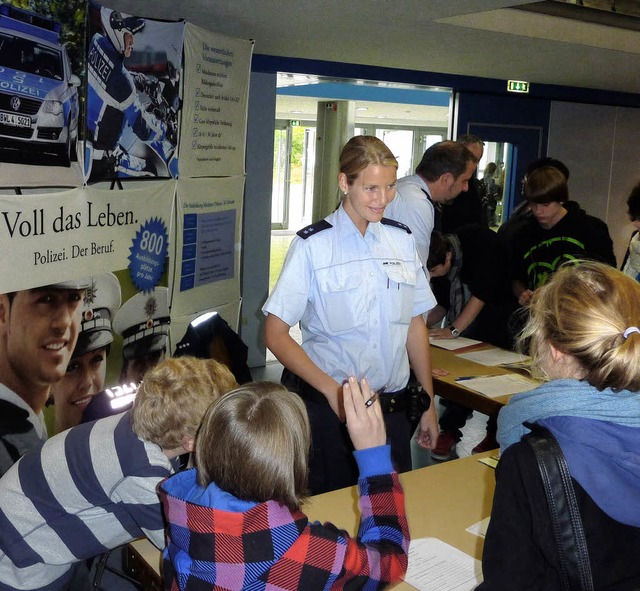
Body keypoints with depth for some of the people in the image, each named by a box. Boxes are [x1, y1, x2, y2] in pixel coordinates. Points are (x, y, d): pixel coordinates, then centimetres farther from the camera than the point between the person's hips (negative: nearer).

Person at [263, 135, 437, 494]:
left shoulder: (403, 240, 6)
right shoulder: (313, 246, -9)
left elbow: (415, 324, 11)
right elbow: (276, 335, -10)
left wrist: (428, 404, 11)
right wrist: (332, 390, -19)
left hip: (394, 406, 4)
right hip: (329, 407, -4)